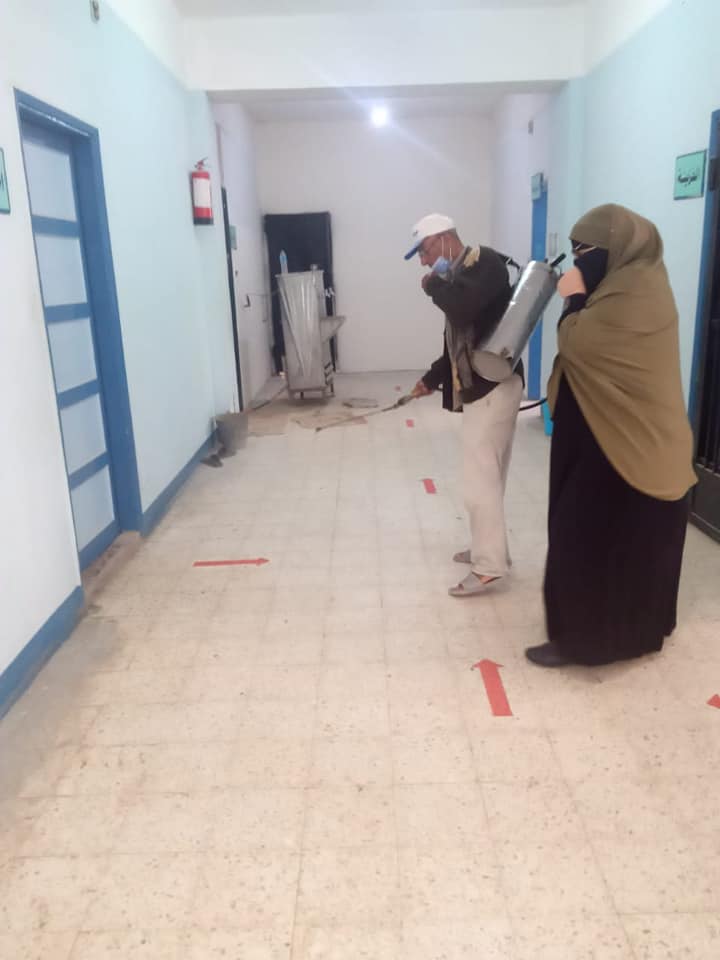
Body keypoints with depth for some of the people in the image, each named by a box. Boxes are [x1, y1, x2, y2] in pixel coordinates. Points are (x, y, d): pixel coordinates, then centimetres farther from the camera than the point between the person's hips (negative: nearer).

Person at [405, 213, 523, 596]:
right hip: (479, 388, 9)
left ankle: (490, 565, 1)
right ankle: (487, 548, 26)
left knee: (478, 480, -7)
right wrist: (432, 379, 18)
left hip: (493, 386, -9)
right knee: (487, 476, 15)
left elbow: (463, 305, -30)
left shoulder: (484, 261, -9)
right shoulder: (460, 272, 16)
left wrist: (433, 284, -12)